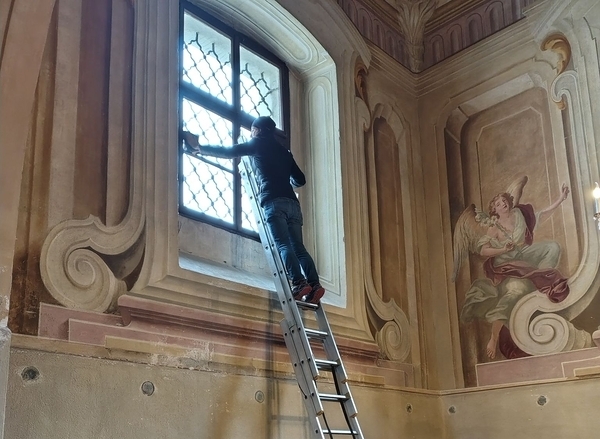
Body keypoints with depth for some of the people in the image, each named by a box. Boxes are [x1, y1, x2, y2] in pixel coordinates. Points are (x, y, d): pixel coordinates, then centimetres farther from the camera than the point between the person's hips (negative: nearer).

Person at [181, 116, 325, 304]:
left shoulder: (258, 144, 15)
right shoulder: (283, 151, 31)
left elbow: (228, 152, 13)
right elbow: (300, 179, 33)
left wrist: (200, 147, 23)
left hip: (274, 201, -6)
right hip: (292, 203, 6)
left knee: (283, 245, -16)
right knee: (298, 247, -2)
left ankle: (299, 283, -31)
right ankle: (314, 284, -18)